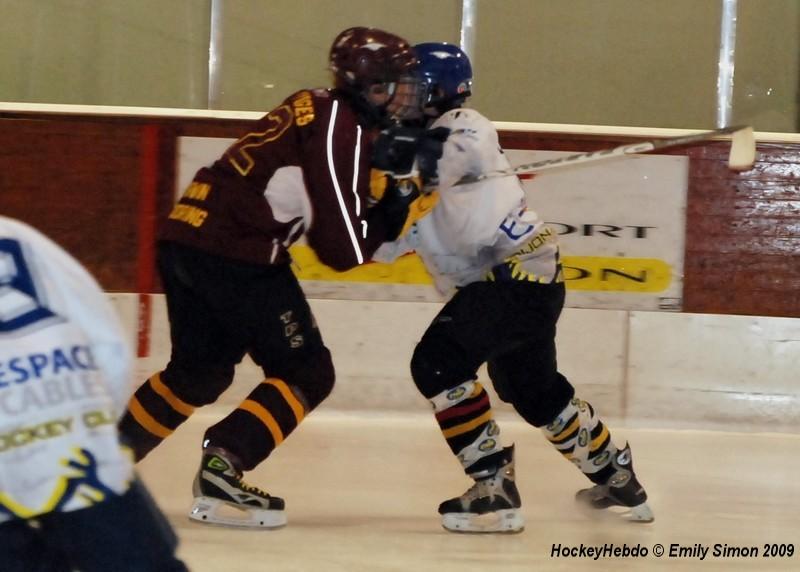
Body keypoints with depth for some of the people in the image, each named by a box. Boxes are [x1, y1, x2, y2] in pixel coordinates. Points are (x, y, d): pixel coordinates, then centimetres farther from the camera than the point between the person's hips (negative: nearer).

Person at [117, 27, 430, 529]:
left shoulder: (319, 110, 18)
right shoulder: (341, 132, -11)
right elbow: (345, 250, -13)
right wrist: (396, 203, 1)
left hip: (188, 235, 9)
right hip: (236, 255, -9)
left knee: (200, 371, 23)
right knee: (307, 373, 0)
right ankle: (220, 470, -12)